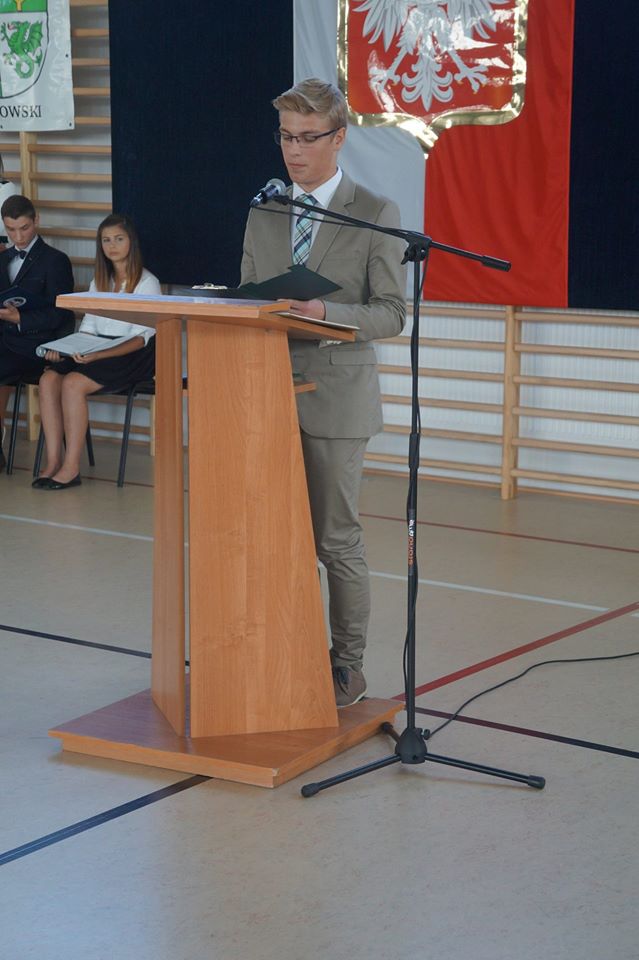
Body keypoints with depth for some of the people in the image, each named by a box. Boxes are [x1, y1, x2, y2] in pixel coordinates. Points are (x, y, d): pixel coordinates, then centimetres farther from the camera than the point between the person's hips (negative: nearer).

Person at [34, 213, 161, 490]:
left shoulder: (147, 283, -2)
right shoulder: (99, 282, 19)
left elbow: (142, 338, -11)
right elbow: (88, 327, 18)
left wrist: (98, 355, -24)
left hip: (131, 356, -6)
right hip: (95, 353, 6)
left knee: (73, 383, -30)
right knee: (49, 379, -22)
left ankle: (71, 467, -25)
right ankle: (53, 462, -24)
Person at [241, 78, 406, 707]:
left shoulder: (375, 216, -3)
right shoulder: (263, 213, 12)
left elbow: (391, 313, -7)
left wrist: (325, 313, -23)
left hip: (335, 397, -5)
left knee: (336, 538, 1)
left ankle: (348, 666, 13)